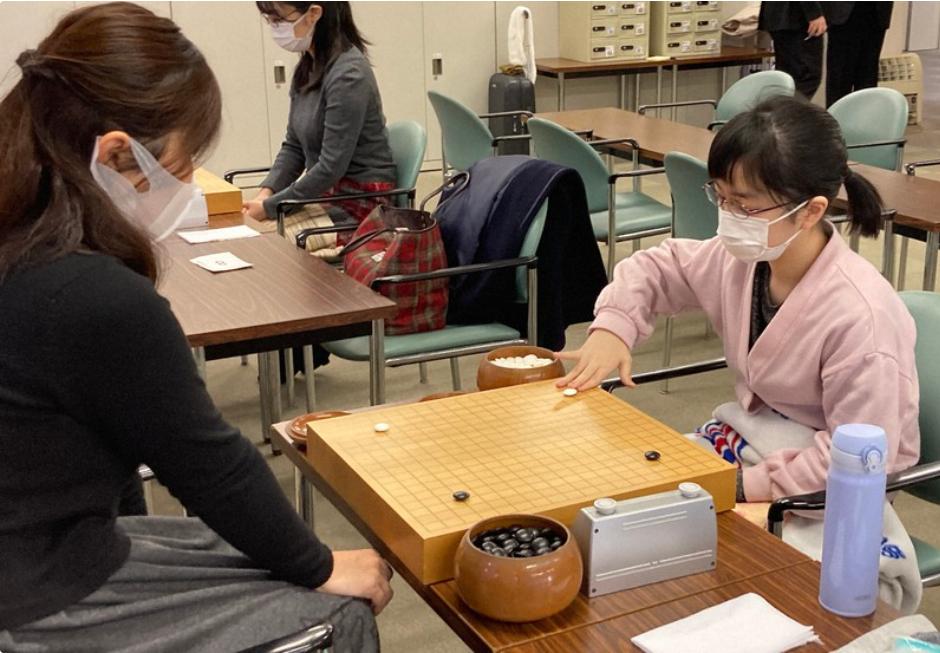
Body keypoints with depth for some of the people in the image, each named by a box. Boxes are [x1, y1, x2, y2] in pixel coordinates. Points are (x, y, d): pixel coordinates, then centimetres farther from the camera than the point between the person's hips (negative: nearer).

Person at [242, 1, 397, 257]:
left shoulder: (348, 75, -20)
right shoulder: (307, 68, 5)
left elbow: (331, 167, -22)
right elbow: (293, 146, 11)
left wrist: (270, 207, -16)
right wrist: (265, 193, -5)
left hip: (358, 205, -8)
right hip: (325, 193, 8)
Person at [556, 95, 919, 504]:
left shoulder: (860, 314, -30)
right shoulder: (741, 257, -9)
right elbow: (654, 267, 10)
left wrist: (744, 487, -26)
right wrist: (612, 325, -8)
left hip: (820, 492, -7)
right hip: (752, 435, 7)